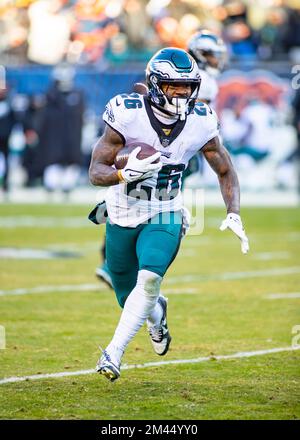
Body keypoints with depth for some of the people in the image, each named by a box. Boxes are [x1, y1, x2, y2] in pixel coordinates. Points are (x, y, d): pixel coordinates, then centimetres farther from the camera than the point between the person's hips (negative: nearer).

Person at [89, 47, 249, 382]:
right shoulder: (128, 116, -21)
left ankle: (113, 354, -18)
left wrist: (233, 215, -11)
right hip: (122, 217, 0)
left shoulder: (201, 124, -12)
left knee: (149, 280, -26)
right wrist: (125, 174, -41)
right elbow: (95, 172, -20)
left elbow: (226, 172, 3)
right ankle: (156, 313, 47)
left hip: (164, 218, 0)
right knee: (130, 299, 10)